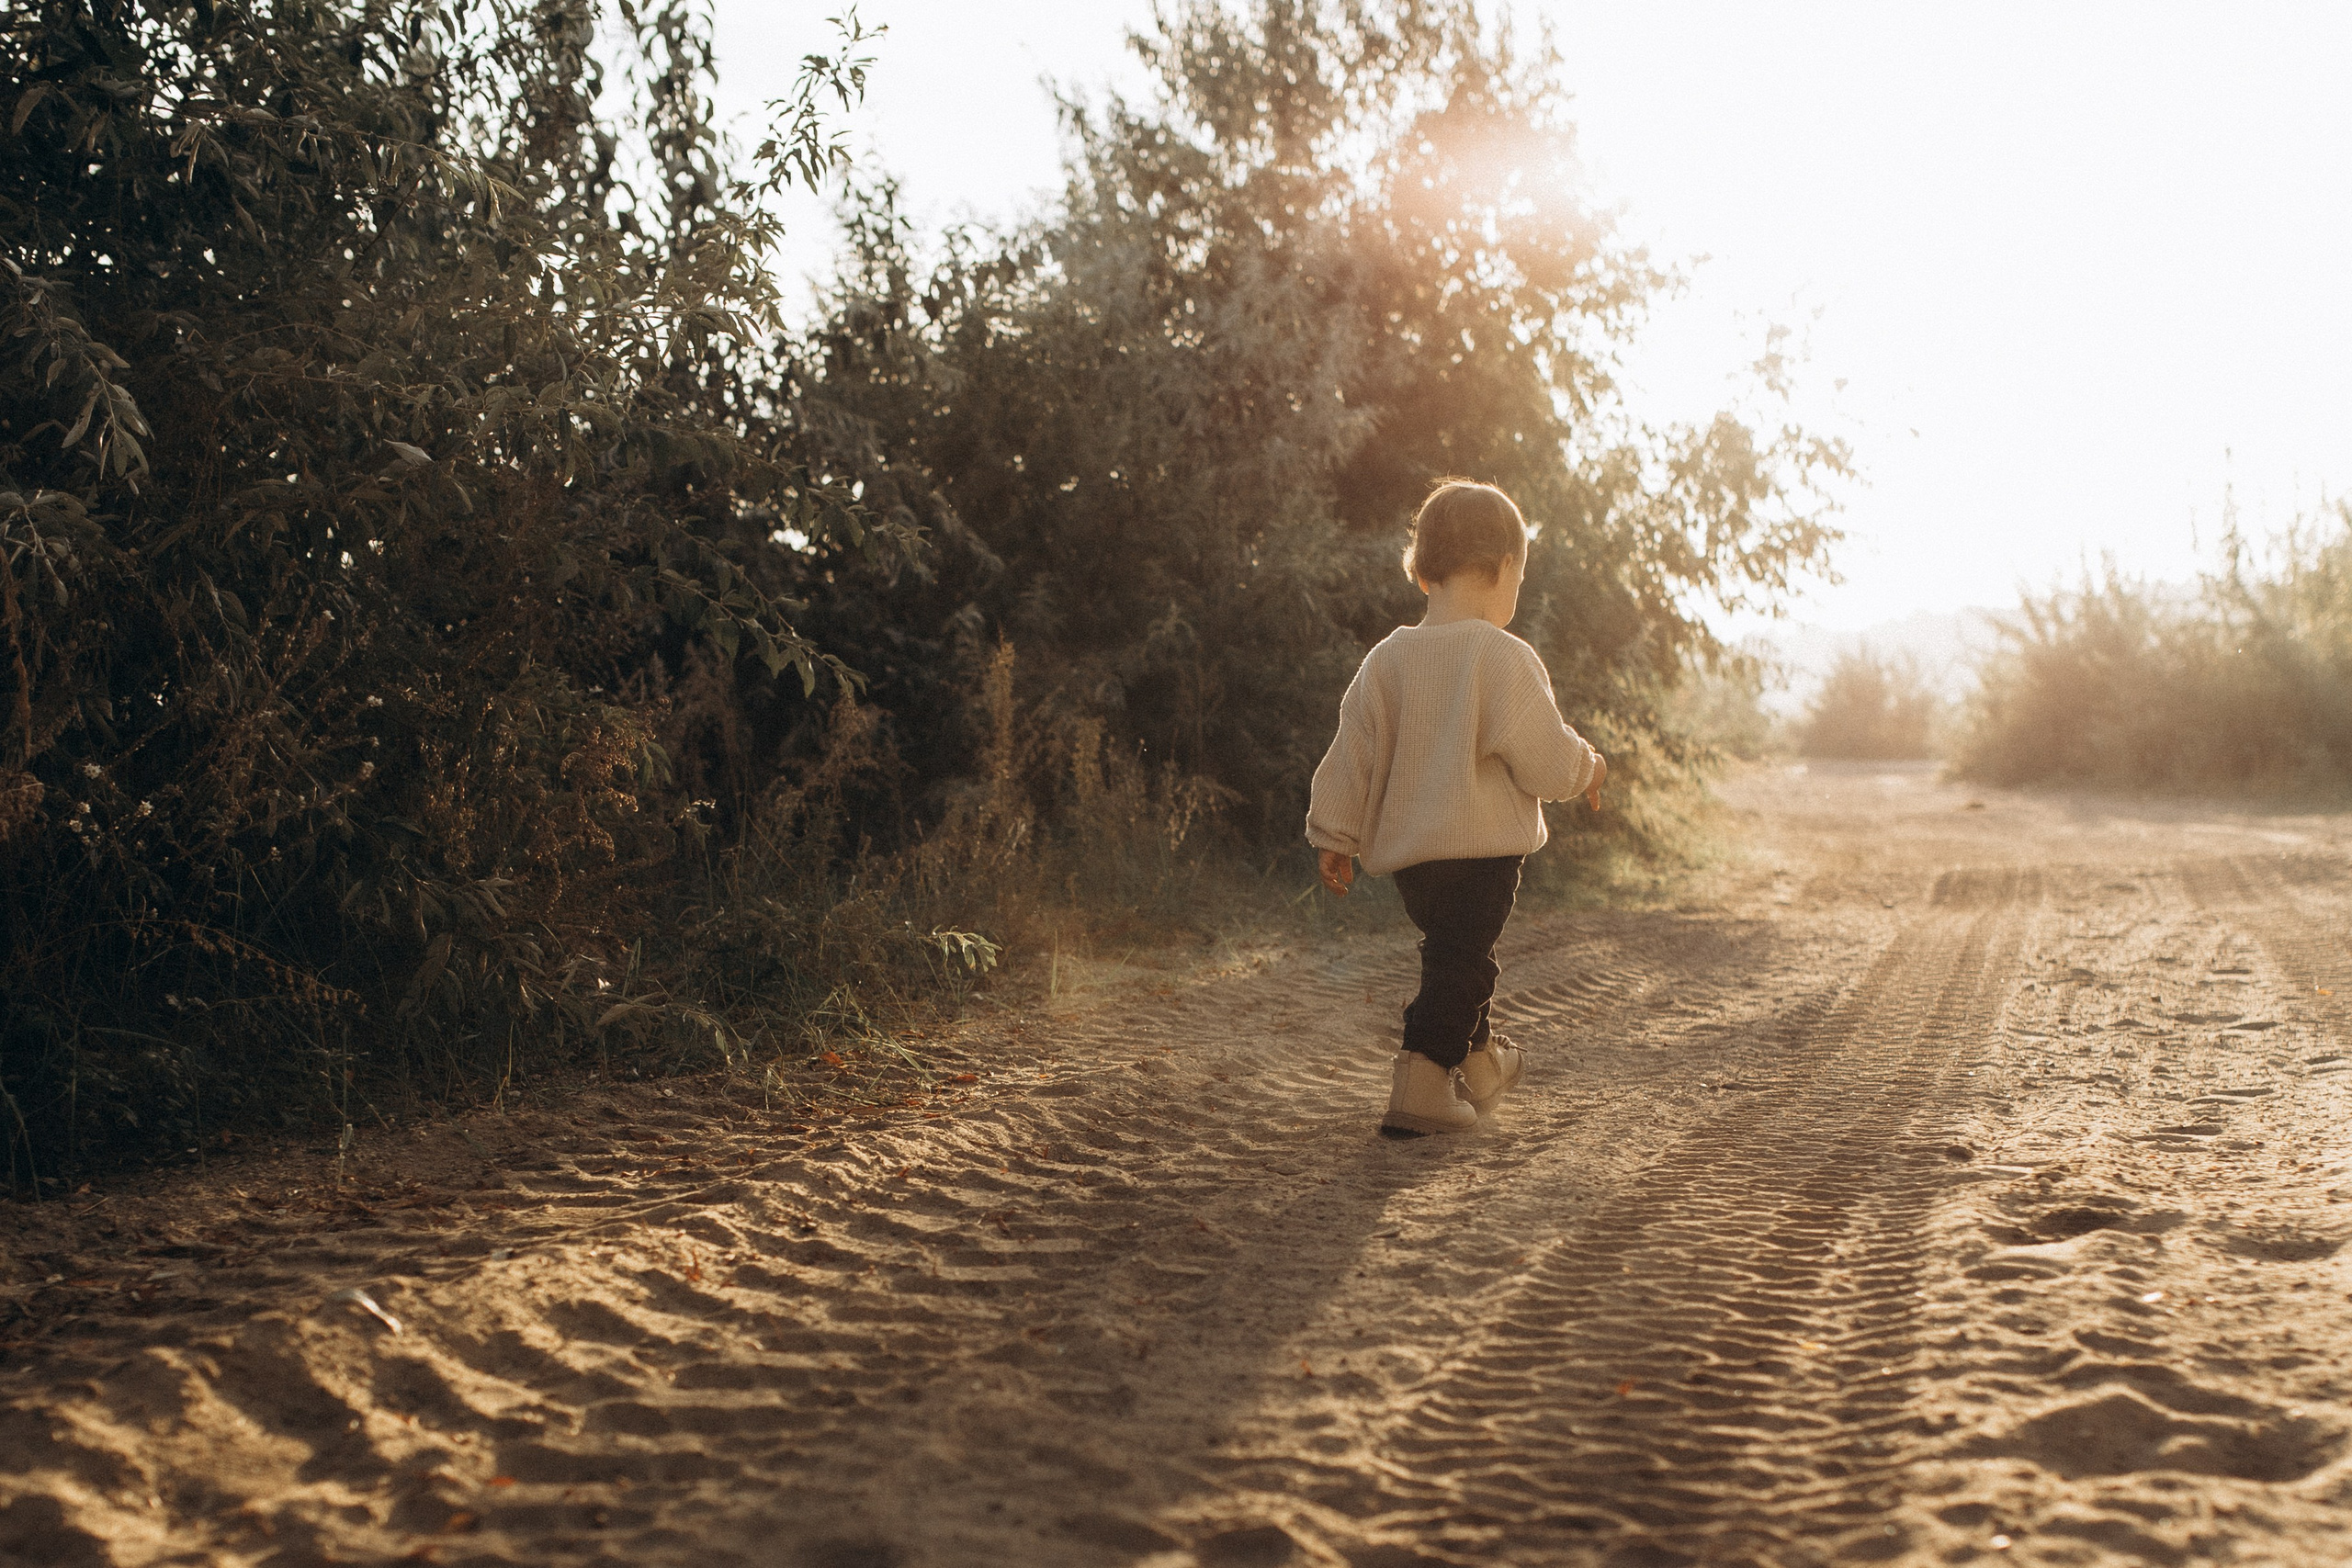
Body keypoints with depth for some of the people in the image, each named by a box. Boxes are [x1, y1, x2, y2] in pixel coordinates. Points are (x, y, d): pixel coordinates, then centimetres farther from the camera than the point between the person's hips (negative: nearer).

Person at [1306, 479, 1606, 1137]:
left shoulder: (1386, 660, 2)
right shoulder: (1506, 660, -14)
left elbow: (1351, 756, 5)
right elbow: (1547, 761, -12)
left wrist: (1335, 837, 13)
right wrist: (1586, 768, 9)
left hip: (1405, 850, 7)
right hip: (1482, 848, -7)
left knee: (1451, 952, 23)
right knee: (1459, 964, -3)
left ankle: (1479, 1060, 40)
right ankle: (1421, 1085, -11)